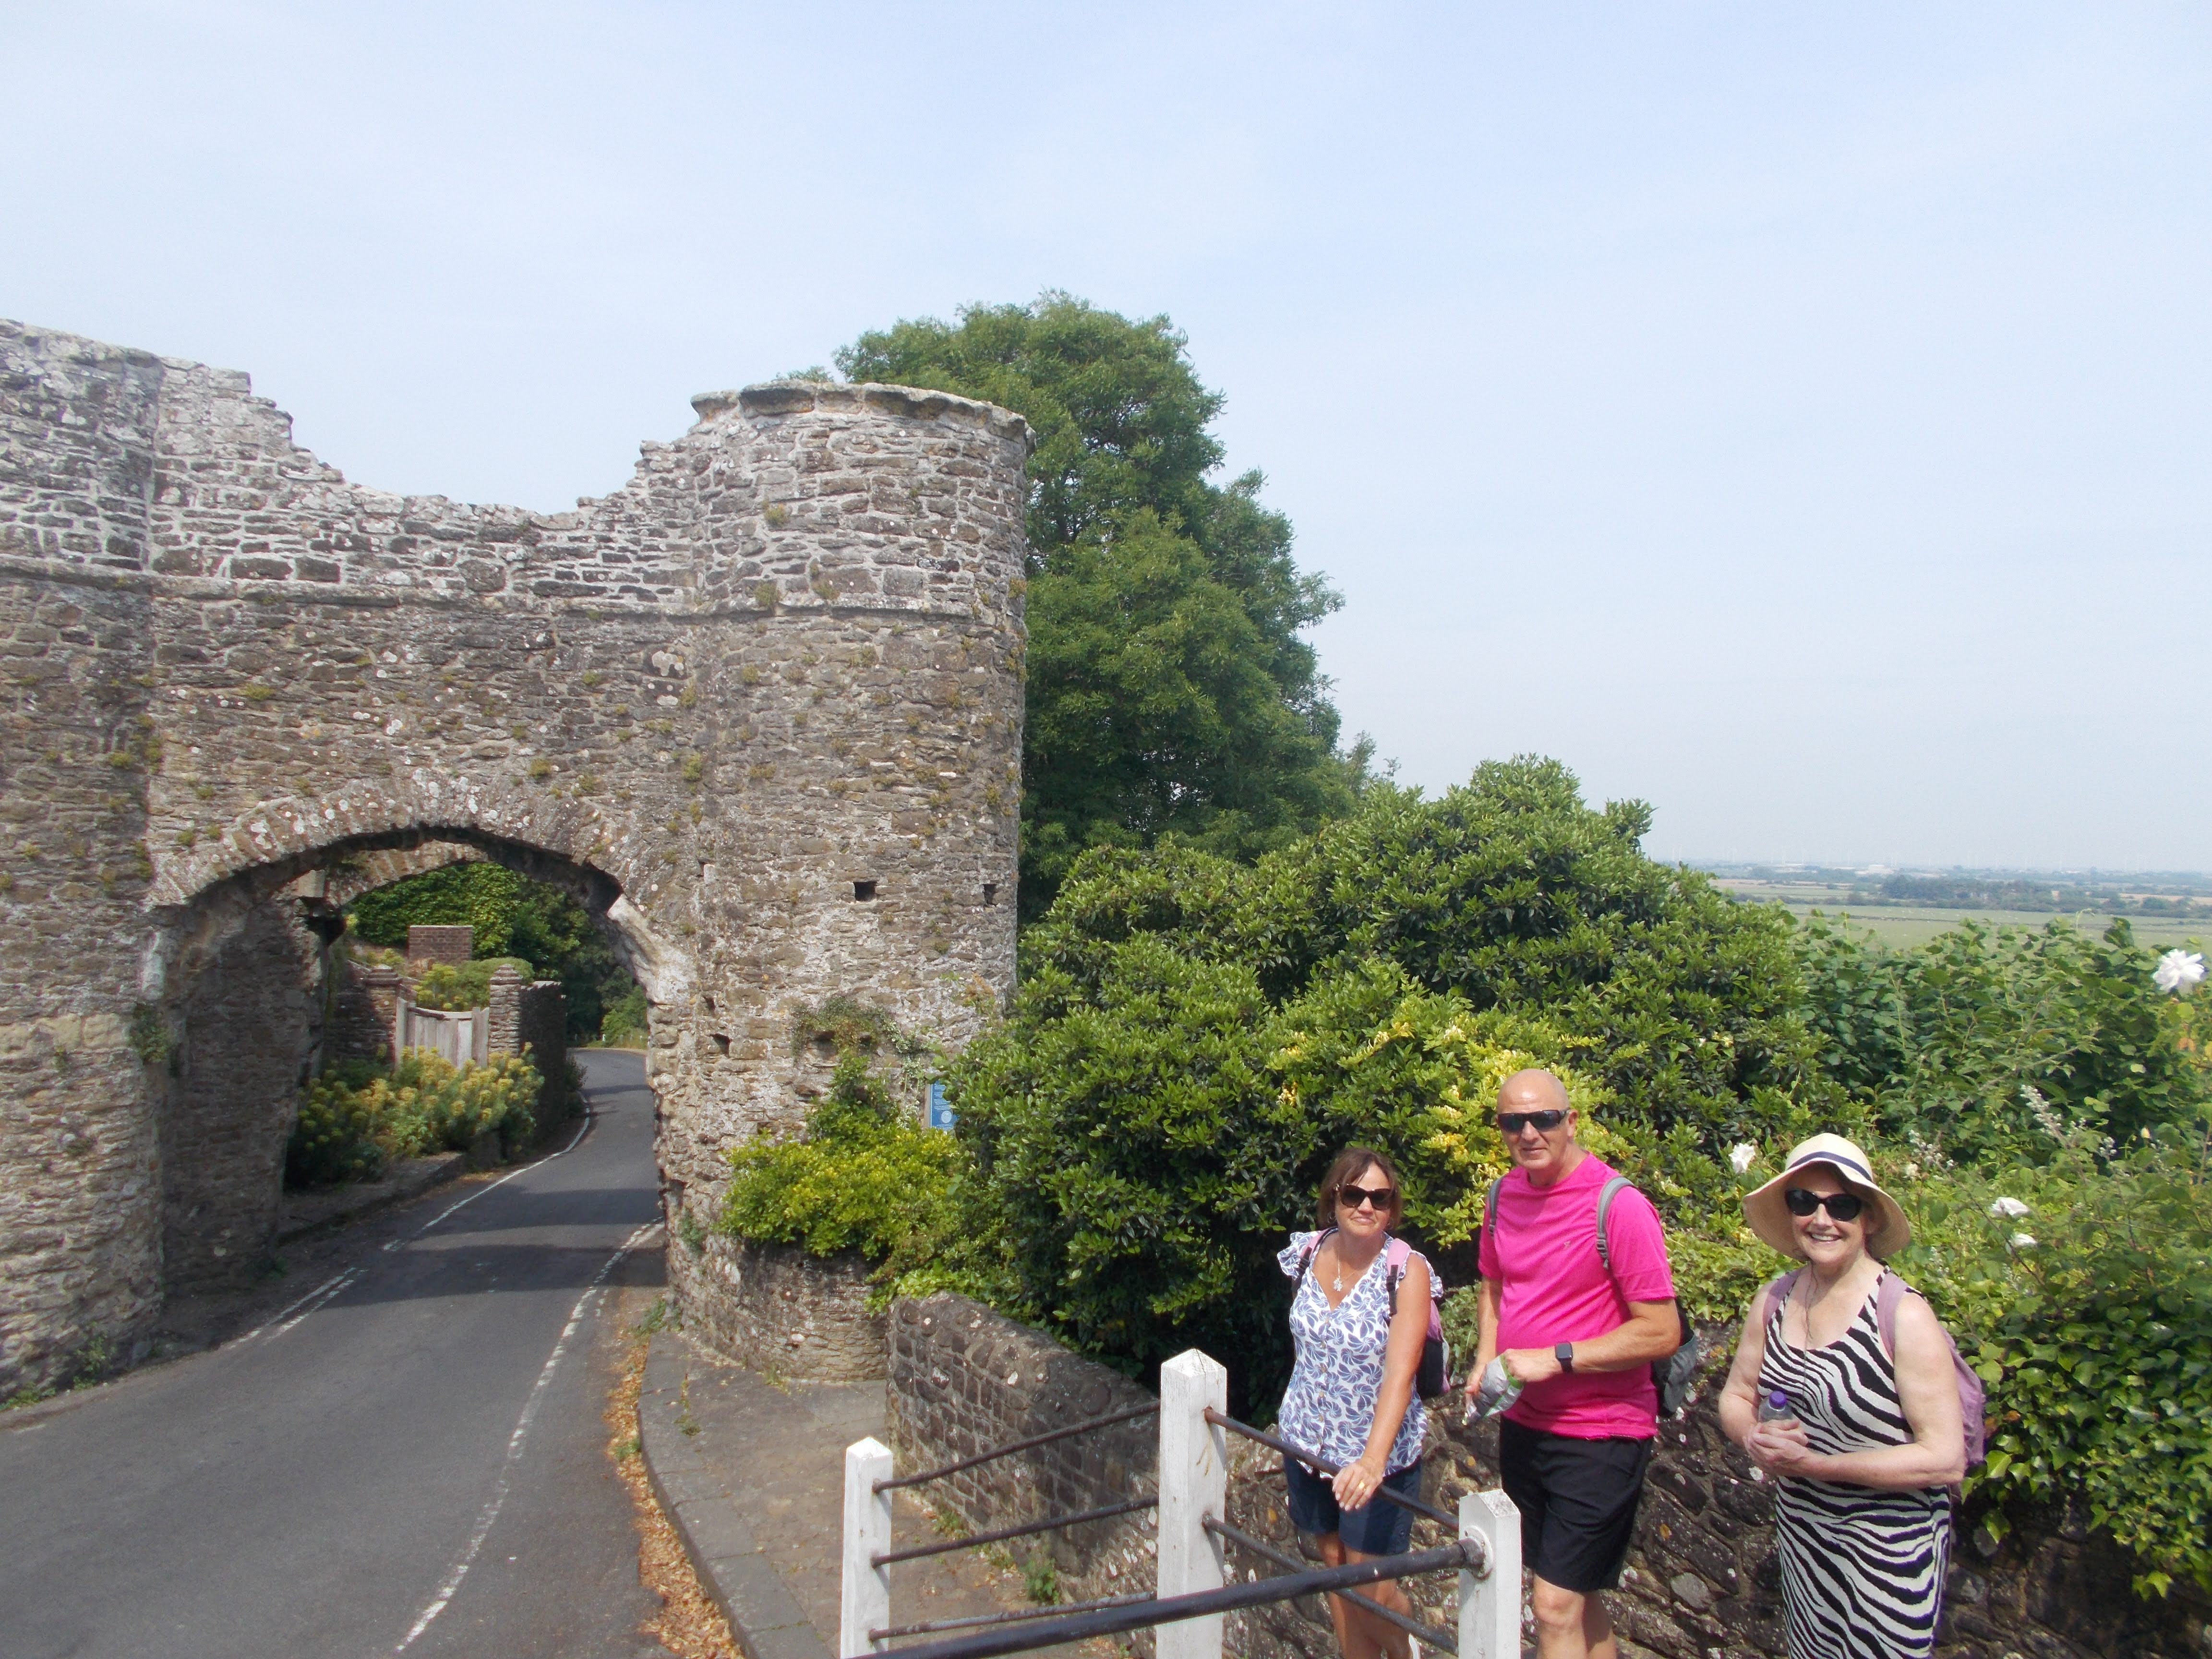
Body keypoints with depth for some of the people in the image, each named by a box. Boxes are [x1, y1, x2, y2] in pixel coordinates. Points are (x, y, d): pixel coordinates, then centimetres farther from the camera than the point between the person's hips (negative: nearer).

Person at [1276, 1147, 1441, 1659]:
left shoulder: (1408, 1271, -19)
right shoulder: (1309, 1254, -5)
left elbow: (1400, 1372, -30)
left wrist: (1374, 1459, -41)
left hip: (1379, 1457, -4)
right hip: (1308, 1444, 4)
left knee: (1374, 1592, 6)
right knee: (1337, 1578, 16)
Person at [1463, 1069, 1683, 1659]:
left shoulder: (1620, 1206, -19)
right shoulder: (1505, 1195, 2)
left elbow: (1661, 1331, -19)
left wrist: (1554, 1359, -21)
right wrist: (1487, 1361, 2)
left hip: (1599, 1437, -7)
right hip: (1523, 1425, 7)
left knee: (1556, 1606, -4)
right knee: (1578, 1599, 20)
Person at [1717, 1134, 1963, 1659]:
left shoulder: (1903, 1316, -21)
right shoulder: (1773, 1302, -4)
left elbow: (1946, 1459, -23)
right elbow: (1736, 1398, 7)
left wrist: (1813, 1462, -25)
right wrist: (1756, 1439, -16)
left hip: (1888, 1549, -5)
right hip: (1799, 1532, 6)